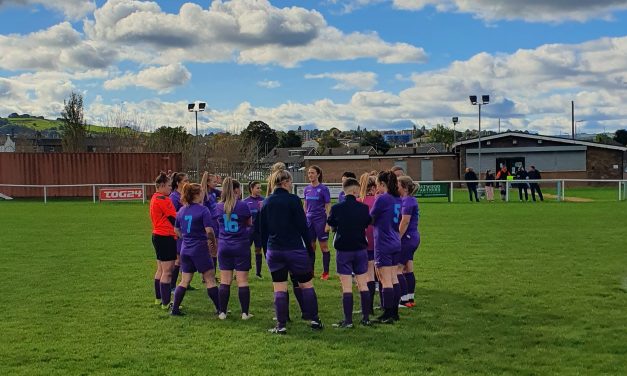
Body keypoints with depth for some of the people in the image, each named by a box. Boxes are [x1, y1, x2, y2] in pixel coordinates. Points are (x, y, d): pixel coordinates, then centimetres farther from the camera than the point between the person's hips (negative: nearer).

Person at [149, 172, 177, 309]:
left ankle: (158, 298, 28)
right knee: (167, 271, -6)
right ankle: (165, 303, -3)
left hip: (157, 235, 10)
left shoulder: (155, 198, 13)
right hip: (166, 237, -10)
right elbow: (174, 218, -16)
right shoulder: (163, 199, -17)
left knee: (161, 269, 18)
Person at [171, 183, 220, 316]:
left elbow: (176, 230, 16)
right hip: (200, 250, -6)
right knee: (210, 279, 3)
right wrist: (213, 243, -3)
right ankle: (219, 309, 7)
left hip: (185, 249, 6)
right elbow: (209, 230, -18)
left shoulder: (182, 210, 8)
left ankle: (175, 309, 12)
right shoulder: (203, 210, -12)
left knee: (184, 281, 13)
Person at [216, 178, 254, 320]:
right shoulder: (242, 205, -10)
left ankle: (222, 312, 9)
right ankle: (245, 313, 4)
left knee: (224, 281, 7)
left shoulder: (219, 207, 1)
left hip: (224, 247, 3)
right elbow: (250, 223, 4)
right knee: (243, 280, 2)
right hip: (241, 246, -3)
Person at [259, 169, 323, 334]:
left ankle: (281, 325, 6)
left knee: (279, 289, 6)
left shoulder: (266, 203, 6)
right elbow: (303, 226, -9)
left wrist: (266, 251, 19)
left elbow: (262, 230, 11)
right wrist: (310, 248, 0)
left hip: (274, 251, 4)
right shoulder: (293, 200, -9)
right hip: (295, 250, -4)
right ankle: (314, 320, 13)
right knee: (306, 285, 10)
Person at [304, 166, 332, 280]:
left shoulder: (323, 188, -7)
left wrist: (328, 222, -14)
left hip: (320, 220, -5)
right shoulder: (307, 189, 8)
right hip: (309, 220, 5)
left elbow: (328, 206, -7)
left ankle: (325, 272, 8)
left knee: (324, 246, 1)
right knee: (310, 247, 8)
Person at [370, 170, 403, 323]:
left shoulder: (382, 199, -15)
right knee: (394, 279, 13)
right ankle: (394, 312, 19)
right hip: (396, 243, 8)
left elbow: (370, 219, -6)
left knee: (386, 281, -4)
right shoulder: (398, 199, 9)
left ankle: (388, 315, 0)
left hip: (383, 245, -8)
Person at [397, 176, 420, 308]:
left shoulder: (407, 201, -16)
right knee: (408, 270, 13)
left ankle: (405, 300, -3)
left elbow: (404, 222, -21)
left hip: (406, 238, -10)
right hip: (413, 238, 10)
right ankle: (410, 299, 17)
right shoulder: (411, 200, 15)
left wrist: (397, 239, -19)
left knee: (398, 270, -5)